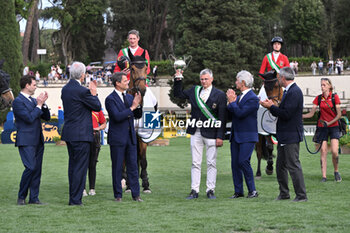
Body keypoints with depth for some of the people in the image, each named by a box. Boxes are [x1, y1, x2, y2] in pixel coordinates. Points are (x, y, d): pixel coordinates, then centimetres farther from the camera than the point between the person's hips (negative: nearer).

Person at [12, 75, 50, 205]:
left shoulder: (33, 100, 17)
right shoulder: (18, 101, -9)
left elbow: (46, 117, 17)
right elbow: (29, 118, -18)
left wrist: (43, 104, 2)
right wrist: (39, 105, -10)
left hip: (37, 141, 8)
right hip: (26, 141, -8)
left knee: (37, 169, 5)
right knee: (31, 168, -17)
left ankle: (34, 198, 9)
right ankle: (21, 197, -3)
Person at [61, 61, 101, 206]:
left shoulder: (65, 89, 8)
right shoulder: (82, 91, -18)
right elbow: (97, 107, -6)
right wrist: (93, 93, 6)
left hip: (68, 134, 8)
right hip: (81, 134, -8)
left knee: (73, 165, 15)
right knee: (80, 167, -3)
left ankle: (73, 197, 19)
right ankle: (75, 199, -2)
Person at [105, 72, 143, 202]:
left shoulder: (129, 97, 12)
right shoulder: (110, 99, -9)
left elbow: (138, 115, 14)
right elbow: (117, 116, -20)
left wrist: (137, 105, -6)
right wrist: (132, 107, -19)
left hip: (130, 137, 6)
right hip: (117, 138, -6)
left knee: (133, 166, 5)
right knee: (117, 168, 2)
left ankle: (135, 194, 9)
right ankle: (118, 195, 10)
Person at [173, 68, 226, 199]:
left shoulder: (219, 95, -3)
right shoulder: (194, 90, 10)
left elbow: (222, 118, -6)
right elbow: (178, 94, 22)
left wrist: (220, 137, -10)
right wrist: (178, 79, 8)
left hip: (211, 133, -4)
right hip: (196, 132, 4)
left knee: (211, 163, 2)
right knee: (195, 163, 5)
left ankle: (210, 190, 8)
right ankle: (194, 190, 8)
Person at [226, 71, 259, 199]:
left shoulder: (253, 98, -12)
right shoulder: (239, 96, 15)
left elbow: (240, 113, -21)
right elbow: (230, 112, 8)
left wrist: (232, 101, -11)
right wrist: (231, 101, -6)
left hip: (247, 136, -8)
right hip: (235, 135, 8)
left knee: (243, 161, -15)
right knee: (235, 163, 5)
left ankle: (252, 190, -4)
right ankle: (238, 191, 11)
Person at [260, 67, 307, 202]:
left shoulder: (294, 92, -17)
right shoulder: (289, 91, 15)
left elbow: (286, 114, -23)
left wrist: (271, 107, -13)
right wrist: (272, 106, 8)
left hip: (291, 136, -11)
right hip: (284, 137, 11)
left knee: (293, 165, -7)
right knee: (280, 166, 15)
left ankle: (301, 195, -3)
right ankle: (284, 193, 23)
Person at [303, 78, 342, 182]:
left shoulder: (334, 97, -3)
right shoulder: (318, 98, 5)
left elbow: (339, 115, -5)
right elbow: (311, 113, 4)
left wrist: (329, 123, -16)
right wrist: (300, 116, -11)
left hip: (333, 126, -2)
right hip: (322, 127, 2)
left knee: (334, 151, -12)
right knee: (323, 151, -3)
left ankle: (336, 171, 12)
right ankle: (324, 176, -2)